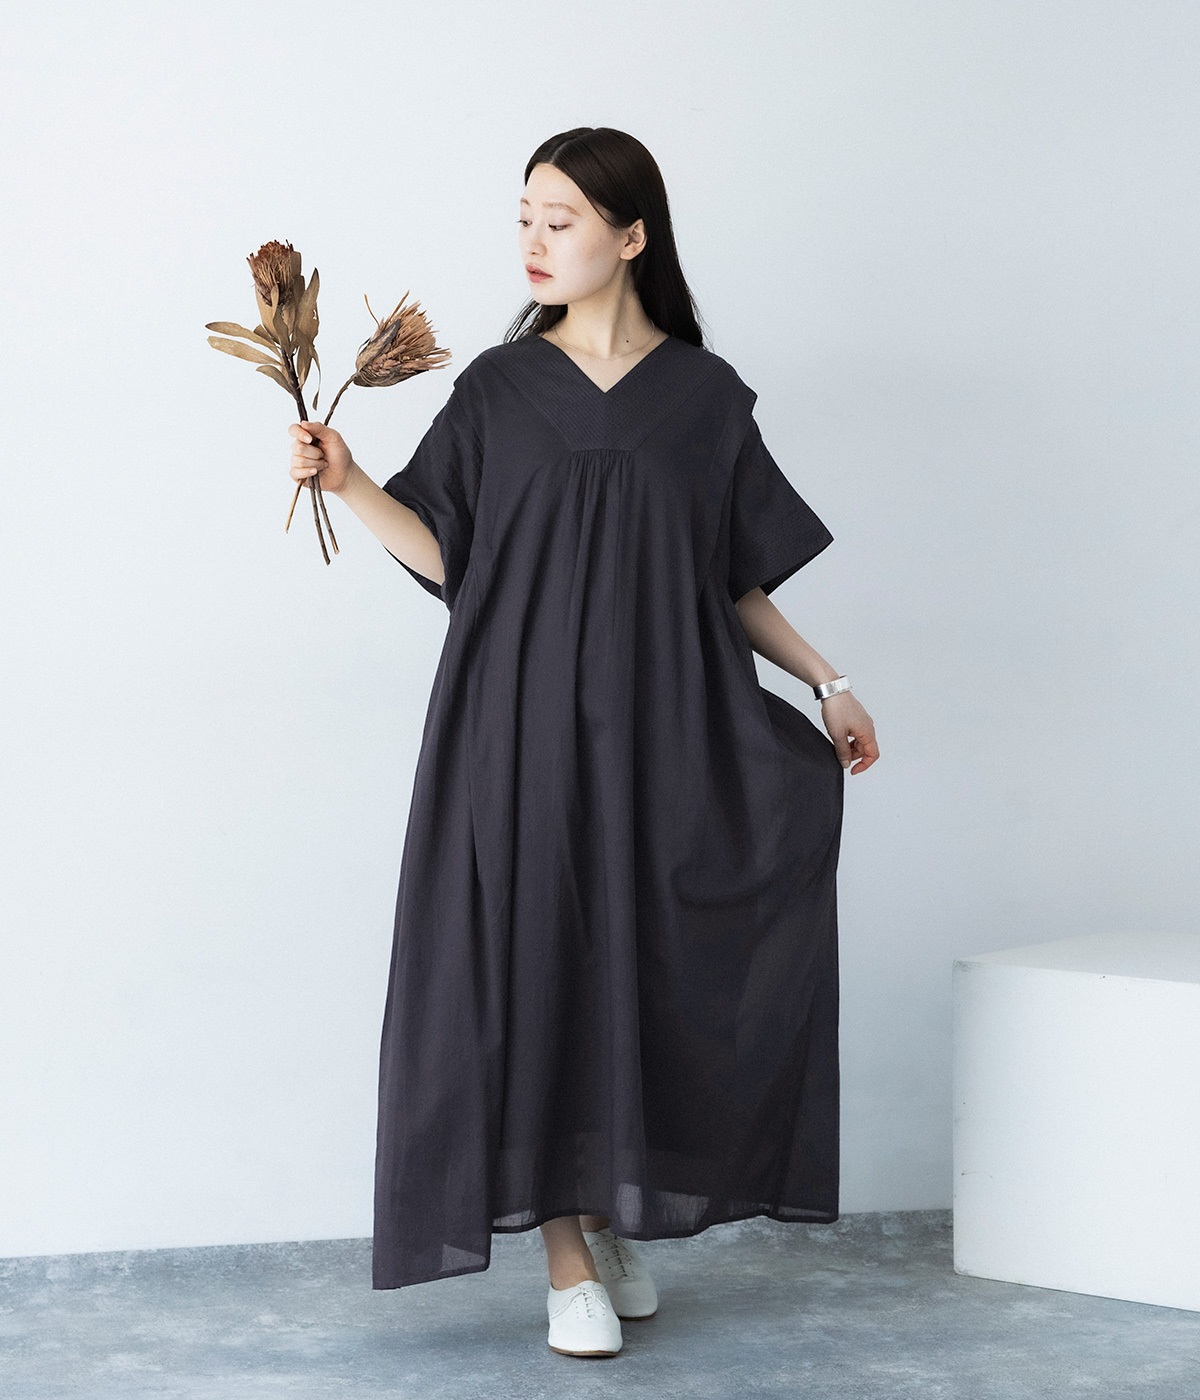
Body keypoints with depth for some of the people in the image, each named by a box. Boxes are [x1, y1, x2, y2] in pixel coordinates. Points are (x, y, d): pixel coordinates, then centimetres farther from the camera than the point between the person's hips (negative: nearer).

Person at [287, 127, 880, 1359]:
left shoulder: (704, 394, 6)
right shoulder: (499, 387, 5)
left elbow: (736, 582, 10)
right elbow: (448, 557, 1)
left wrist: (825, 683, 4)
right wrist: (349, 484, -13)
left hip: (659, 724, 1)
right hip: (526, 723, 0)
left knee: (644, 964, 3)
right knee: (542, 960, -3)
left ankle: (617, 1218, 22)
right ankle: (567, 1253, 5)